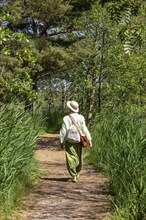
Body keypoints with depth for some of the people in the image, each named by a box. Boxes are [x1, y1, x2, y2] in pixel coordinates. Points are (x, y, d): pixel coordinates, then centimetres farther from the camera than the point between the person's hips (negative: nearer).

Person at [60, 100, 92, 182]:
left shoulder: (66, 118, -10)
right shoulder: (81, 118, -5)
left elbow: (63, 131, -7)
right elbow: (85, 129, -4)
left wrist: (62, 142, 1)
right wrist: (89, 140, 0)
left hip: (69, 141, -3)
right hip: (78, 141, 3)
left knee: (71, 159, 0)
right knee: (79, 157, 19)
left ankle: (74, 176, -6)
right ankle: (77, 173, 36)